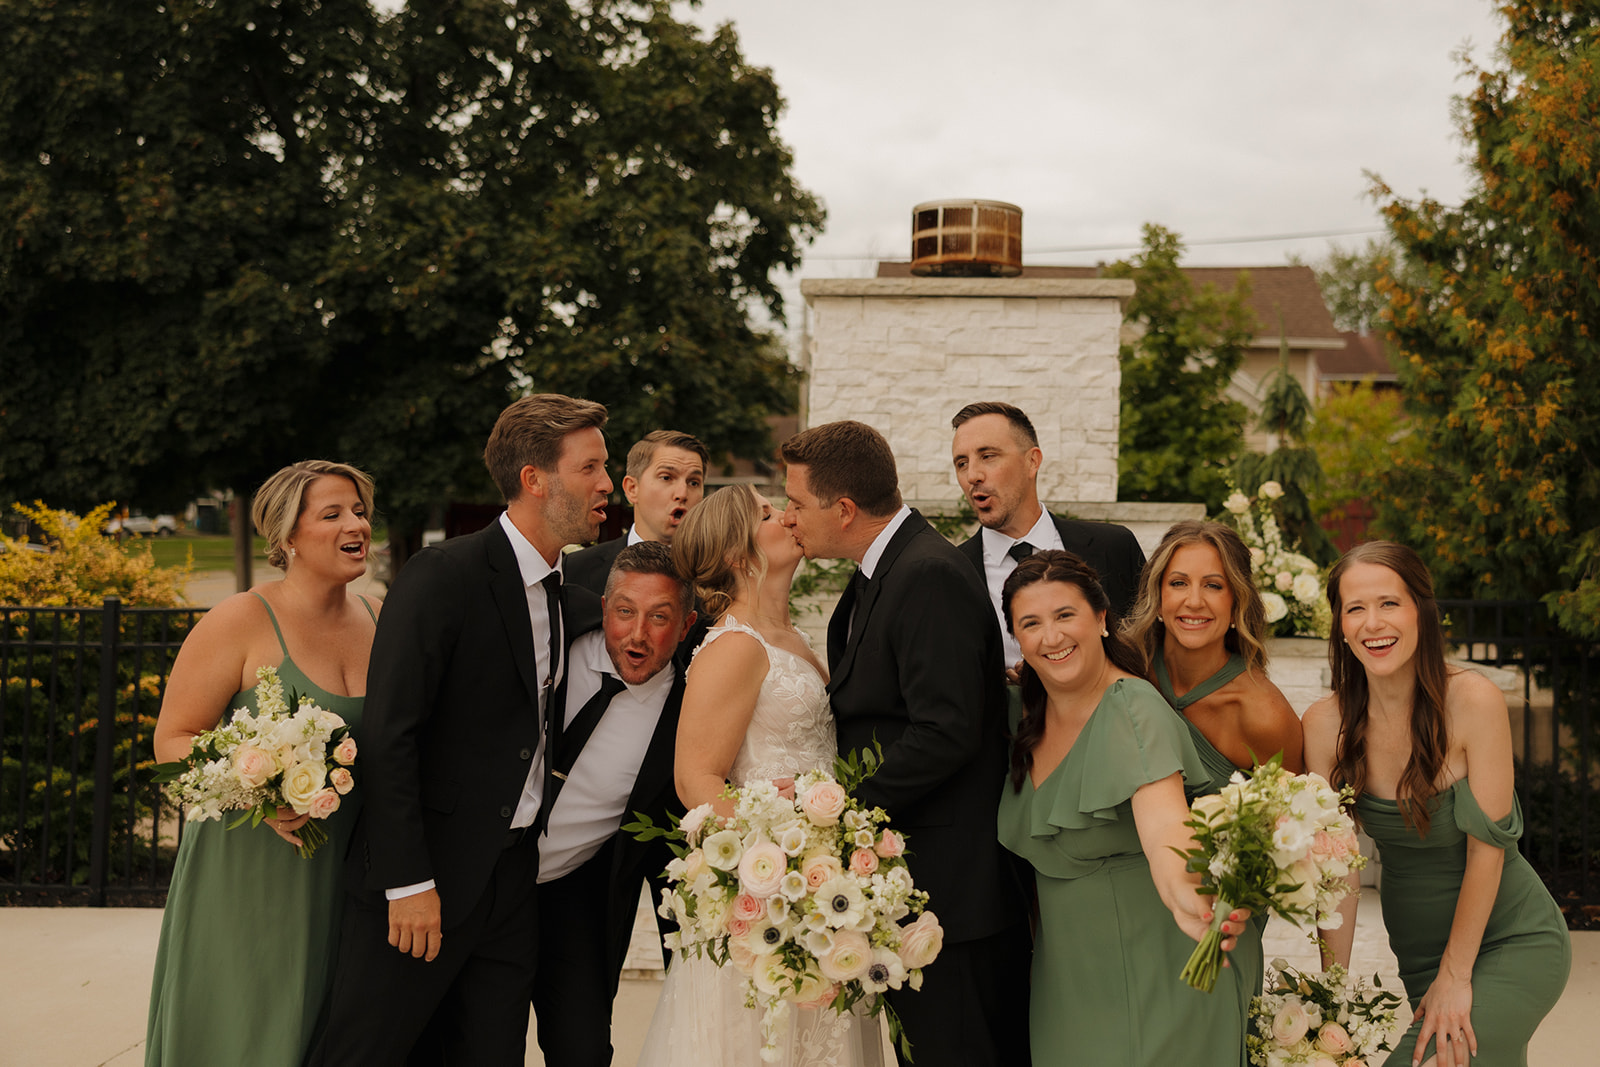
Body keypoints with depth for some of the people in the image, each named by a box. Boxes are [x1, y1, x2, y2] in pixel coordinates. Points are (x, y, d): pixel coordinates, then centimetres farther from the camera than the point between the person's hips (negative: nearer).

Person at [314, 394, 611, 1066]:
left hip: (515, 881, 7)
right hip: (425, 881, -7)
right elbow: (388, 734, -17)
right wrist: (408, 882, -19)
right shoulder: (442, 576, -13)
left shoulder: (572, 599, 11)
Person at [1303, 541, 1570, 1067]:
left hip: (1512, 942, -4)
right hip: (1416, 951, 4)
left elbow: (1486, 849, -16)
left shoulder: (1473, 701, -20)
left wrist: (1455, 975, -12)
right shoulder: (1326, 723, -10)